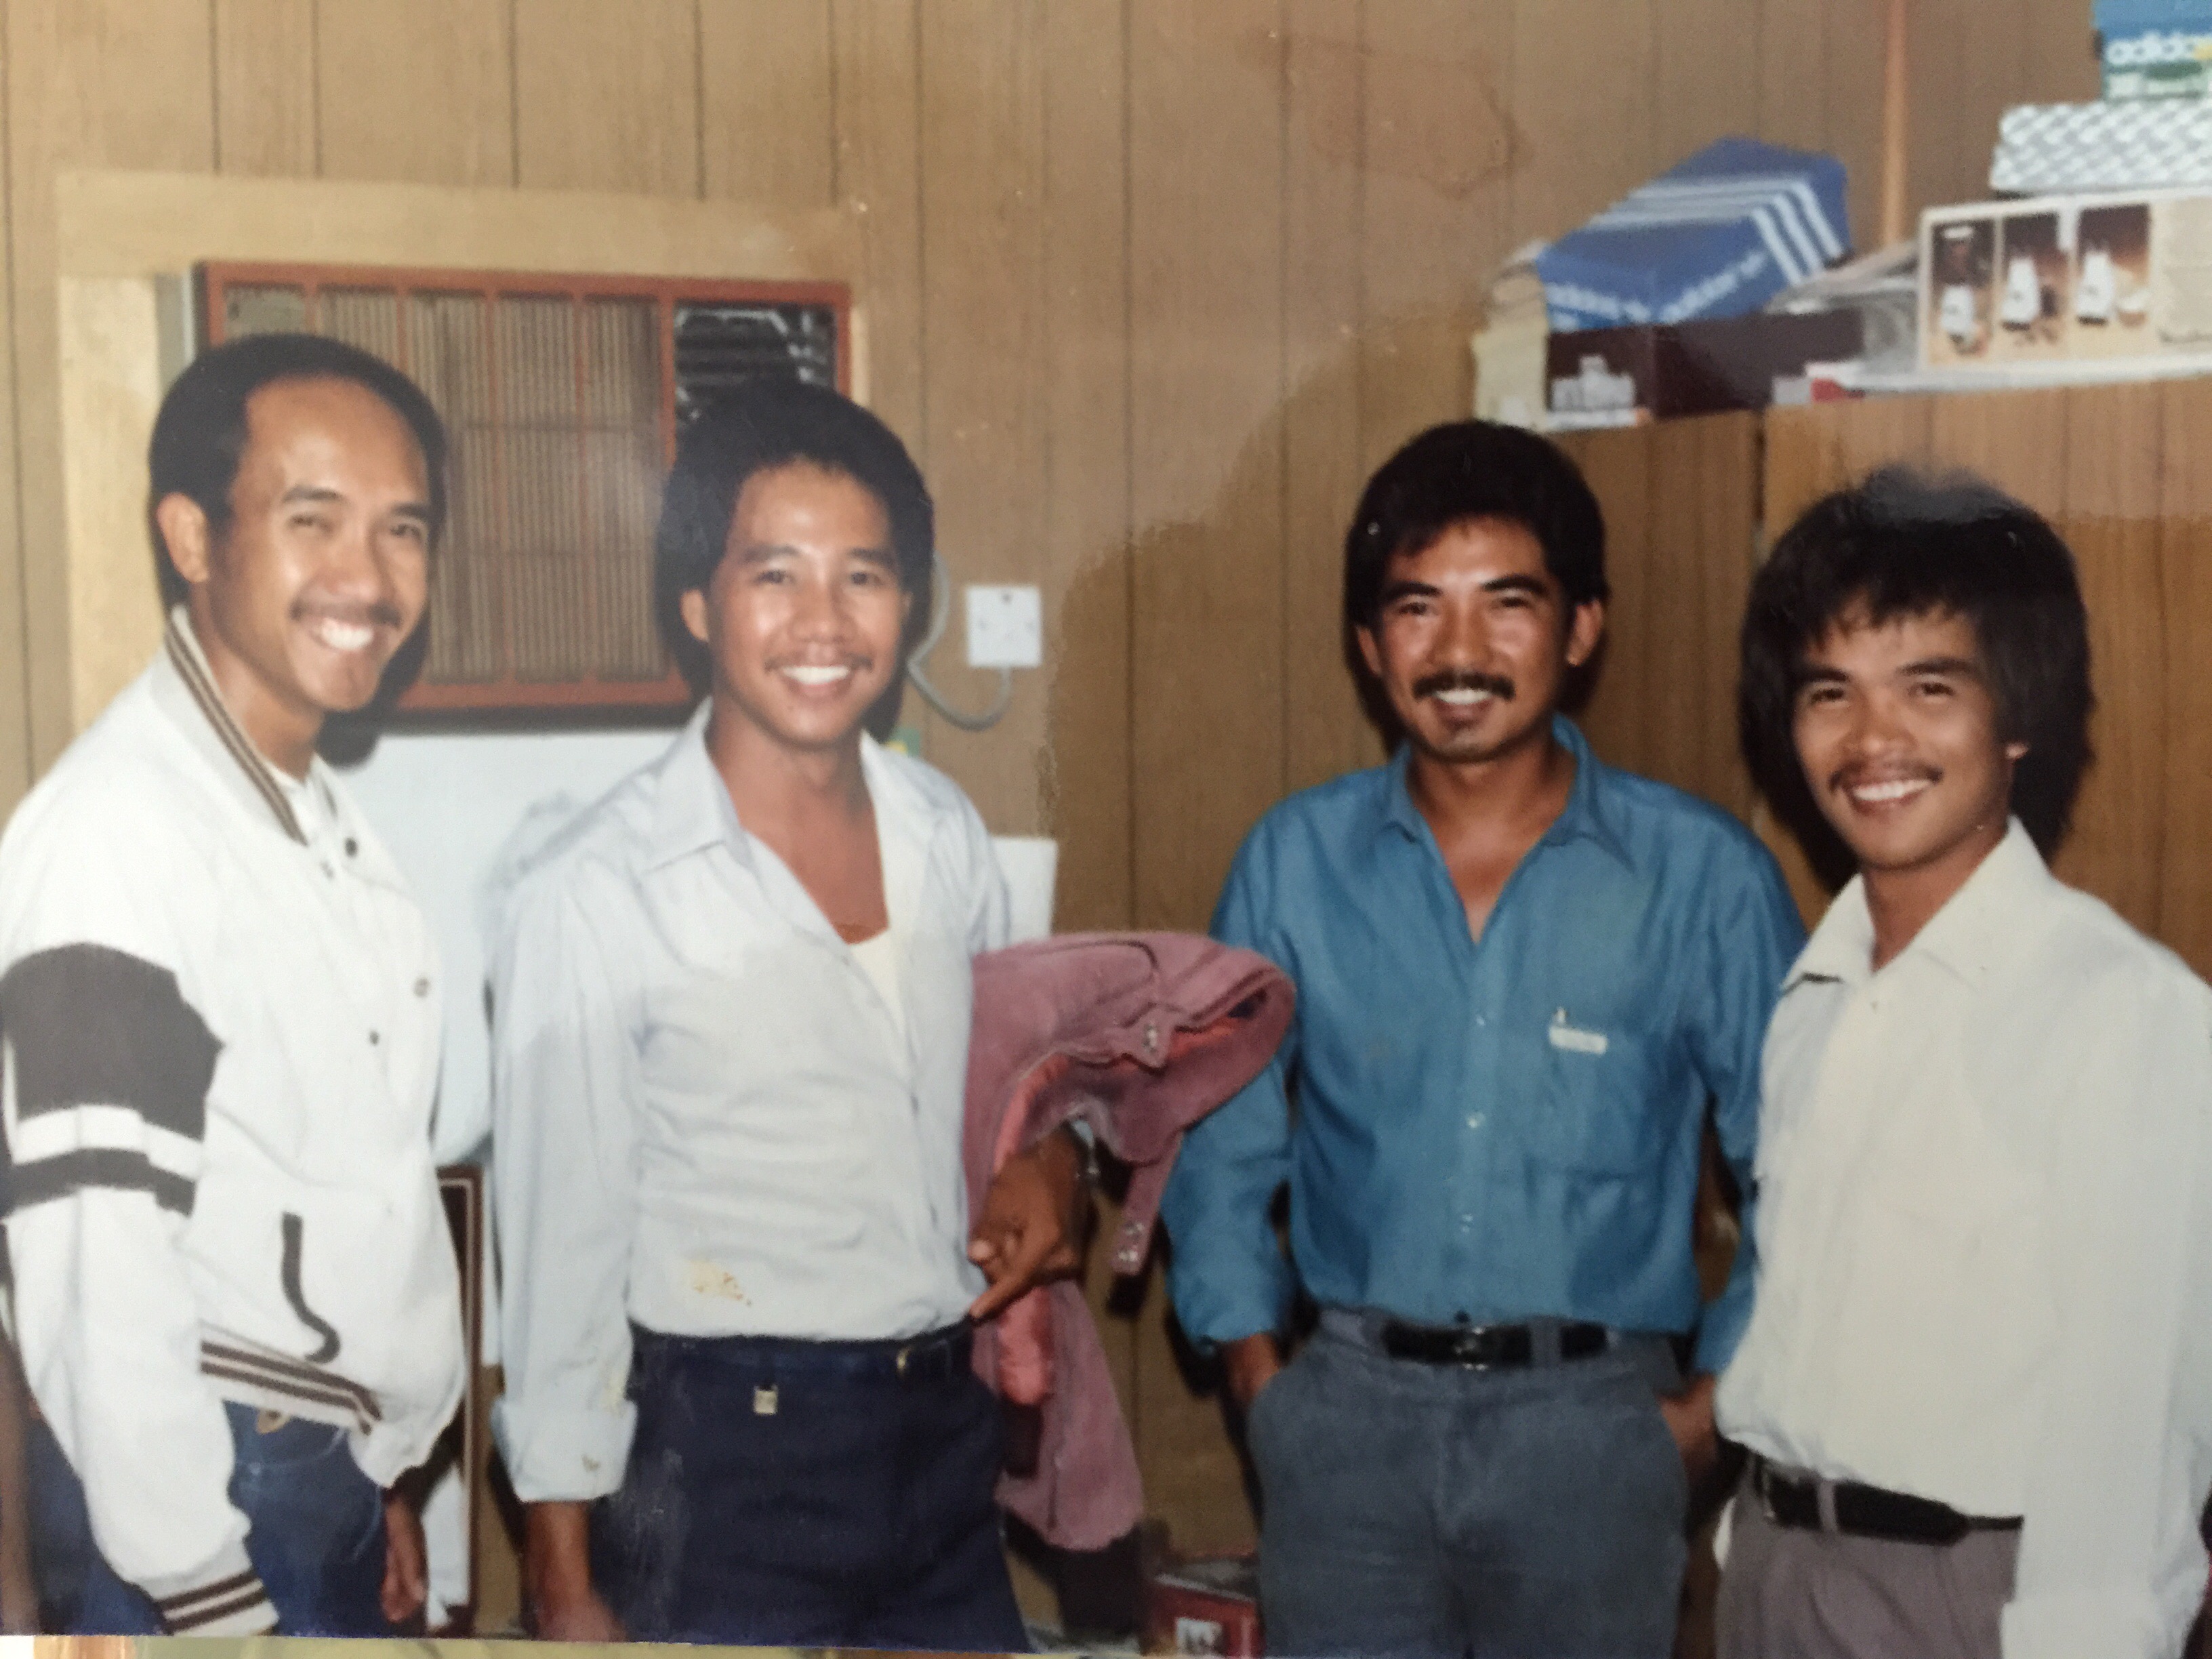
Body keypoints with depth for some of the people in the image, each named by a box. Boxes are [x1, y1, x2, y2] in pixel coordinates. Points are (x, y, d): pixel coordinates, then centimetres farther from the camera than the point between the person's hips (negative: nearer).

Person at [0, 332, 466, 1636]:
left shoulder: (317, 809, 8)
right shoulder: (118, 830, -20)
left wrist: (375, 1475, 16)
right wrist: (215, 1605, -19)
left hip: (330, 1468, 8)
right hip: (202, 1495, -8)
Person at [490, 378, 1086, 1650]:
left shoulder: (947, 836, 2)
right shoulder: (599, 895, -14)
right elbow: (559, 1256, -8)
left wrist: (1048, 1162, -5)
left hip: (944, 1436, 5)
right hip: (722, 1465, -5)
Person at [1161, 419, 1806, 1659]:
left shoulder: (1703, 875, -5)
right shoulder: (1296, 862, 1)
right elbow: (1221, 1142, 10)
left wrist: (1716, 1399, -2)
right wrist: (1258, 1368, 5)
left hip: (1592, 1420, -1)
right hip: (1352, 1408, 2)